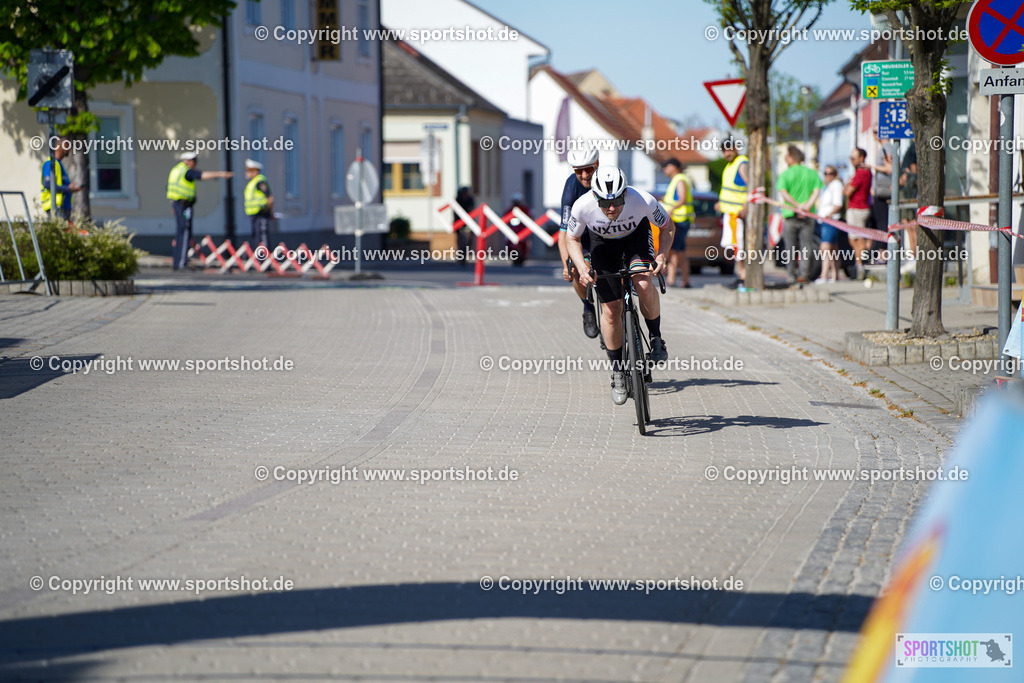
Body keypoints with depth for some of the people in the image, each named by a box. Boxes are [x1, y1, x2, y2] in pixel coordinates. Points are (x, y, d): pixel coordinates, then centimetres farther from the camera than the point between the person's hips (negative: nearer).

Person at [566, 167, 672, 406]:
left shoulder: (643, 201, -35)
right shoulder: (583, 206, -33)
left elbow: (667, 227, -15)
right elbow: (572, 238, -12)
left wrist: (663, 254, -32)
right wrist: (582, 267, -27)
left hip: (636, 235, -1)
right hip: (603, 243, 1)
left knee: (643, 284, -29)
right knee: (611, 310, -5)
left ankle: (656, 339, -5)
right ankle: (617, 372, 11)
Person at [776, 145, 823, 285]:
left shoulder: (785, 174, -3)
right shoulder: (812, 173, 5)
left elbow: (783, 193, -16)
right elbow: (817, 191, -5)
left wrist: (797, 205, -16)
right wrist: (807, 206, -12)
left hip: (790, 215, -2)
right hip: (808, 217, 2)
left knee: (790, 247, 7)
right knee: (806, 246, 4)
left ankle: (791, 275, 9)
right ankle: (804, 273, -4)